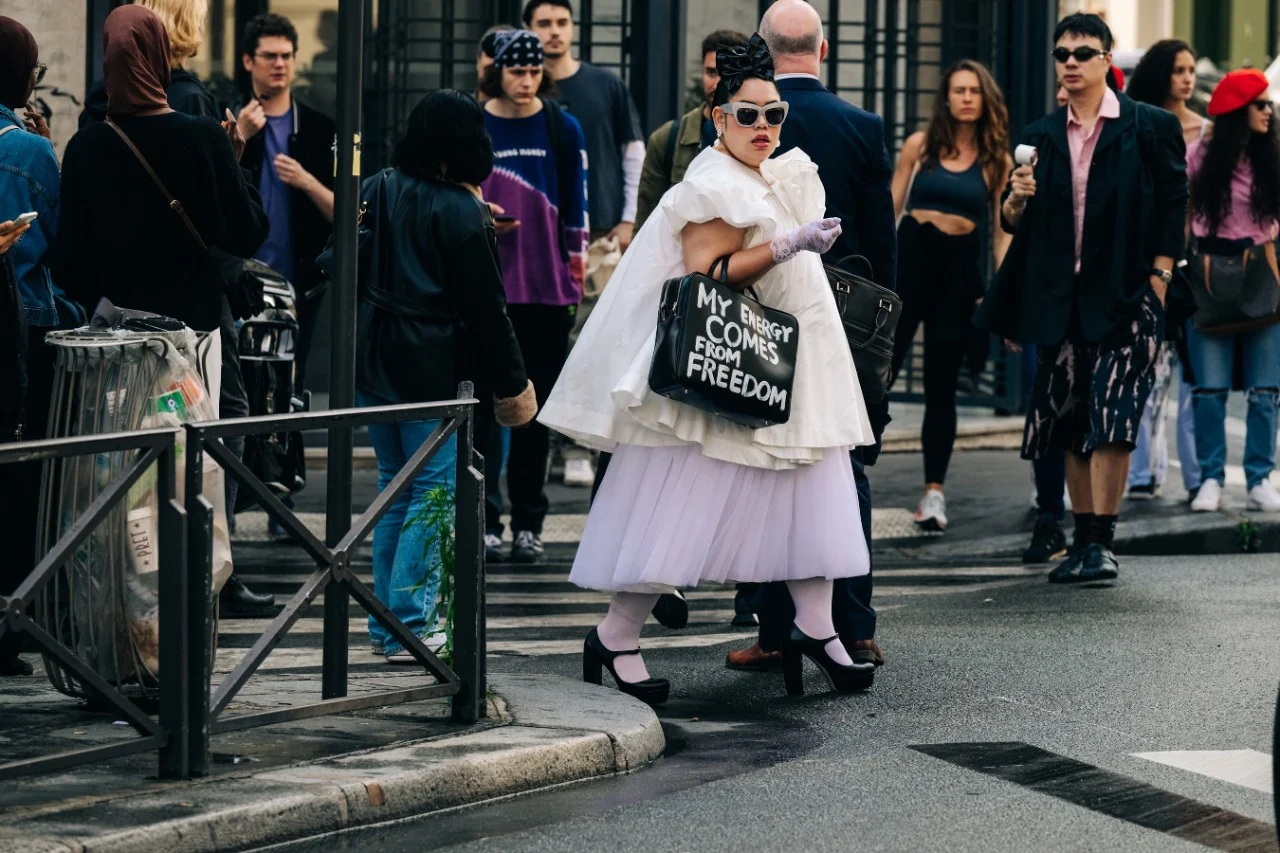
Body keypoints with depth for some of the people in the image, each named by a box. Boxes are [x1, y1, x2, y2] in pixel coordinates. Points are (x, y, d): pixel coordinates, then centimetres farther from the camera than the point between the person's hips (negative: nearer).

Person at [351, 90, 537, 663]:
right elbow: (485, 307, -13)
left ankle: (384, 622, 18)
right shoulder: (461, 211, -14)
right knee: (436, 491, -2)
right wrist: (511, 383, -6)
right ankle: (409, 628, -5)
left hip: (374, 360, 7)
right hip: (435, 371, -7)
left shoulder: (376, 192, 6)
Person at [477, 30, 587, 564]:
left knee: (536, 406, 4)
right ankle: (484, 516, 4)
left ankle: (528, 521, 9)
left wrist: (576, 269, 5)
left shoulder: (563, 130, 5)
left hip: (547, 286, 1)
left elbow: (575, 206, 8)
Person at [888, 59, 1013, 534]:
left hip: (959, 270, 0)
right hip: (909, 258, 0)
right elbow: (890, 208, 6)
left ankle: (934, 491, 8)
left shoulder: (996, 161, 6)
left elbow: (1002, 232, 6)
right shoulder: (921, 146, 5)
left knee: (941, 387, 4)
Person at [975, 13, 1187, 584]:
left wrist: (1158, 279, -7)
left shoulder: (1149, 128, 1)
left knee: (1110, 420, -13)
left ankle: (1101, 541, -10)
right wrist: (1016, 200, -8)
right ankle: (1083, 540, 15)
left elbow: (1174, 206, 1)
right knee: (1070, 426, 7)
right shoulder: (1041, 137, 12)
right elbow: (1017, 225, 14)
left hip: (1125, 298, -4)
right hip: (1060, 301, 4)